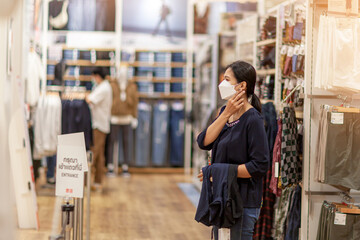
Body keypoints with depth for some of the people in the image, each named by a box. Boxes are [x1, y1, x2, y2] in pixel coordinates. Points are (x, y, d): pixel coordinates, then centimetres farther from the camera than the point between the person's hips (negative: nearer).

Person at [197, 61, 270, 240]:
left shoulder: (253, 120, -16)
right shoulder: (225, 112, 8)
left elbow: (260, 166, -20)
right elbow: (204, 142, -4)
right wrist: (226, 113, -12)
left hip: (244, 202, -8)